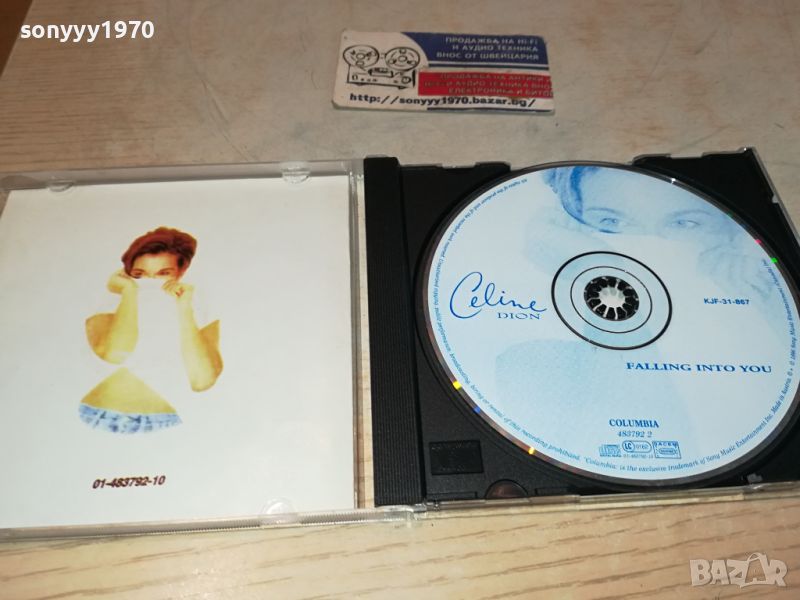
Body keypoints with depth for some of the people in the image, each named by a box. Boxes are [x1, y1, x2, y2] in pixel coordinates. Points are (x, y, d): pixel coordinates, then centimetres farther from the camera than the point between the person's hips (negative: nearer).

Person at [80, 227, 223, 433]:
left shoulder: (199, 319, 11)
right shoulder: (105, 318, 13)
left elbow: (202, 381, -5)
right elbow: (115, 354, -9)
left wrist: (184, 310, -4)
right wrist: (129, 290, 1)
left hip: (166, 424, -1)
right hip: (104, 420, 1)